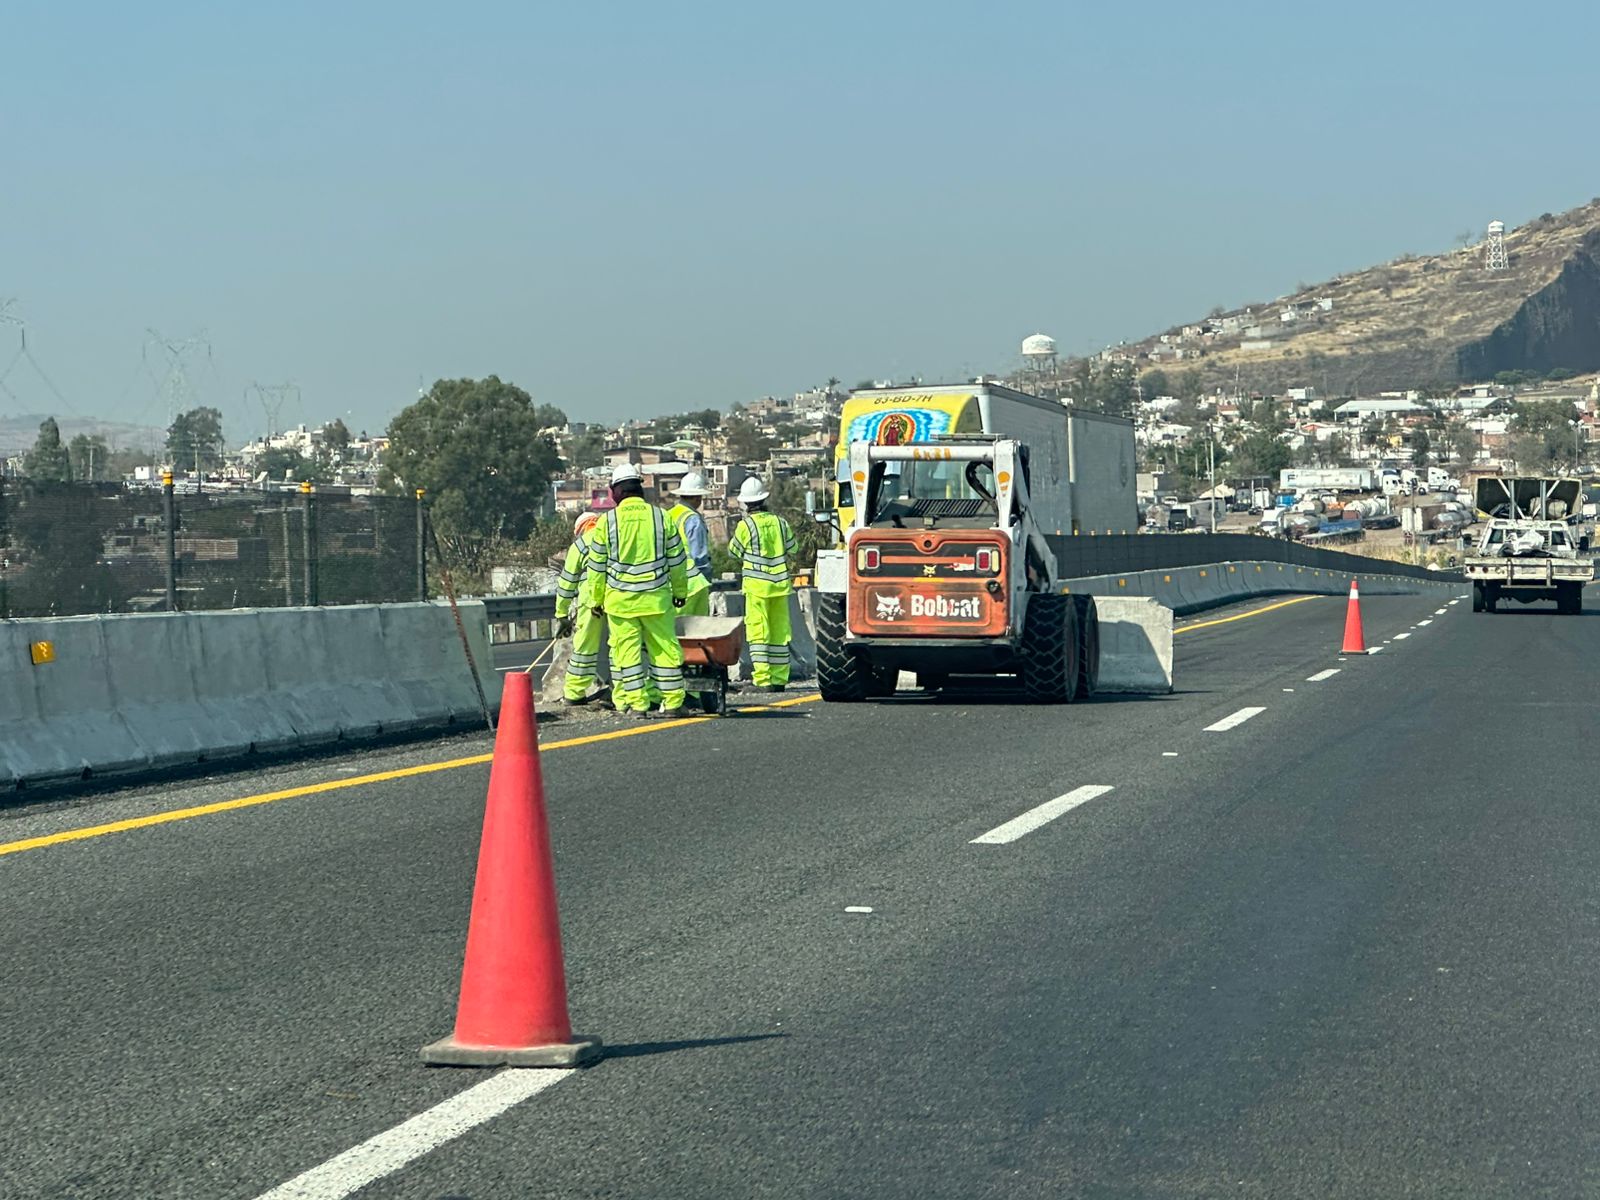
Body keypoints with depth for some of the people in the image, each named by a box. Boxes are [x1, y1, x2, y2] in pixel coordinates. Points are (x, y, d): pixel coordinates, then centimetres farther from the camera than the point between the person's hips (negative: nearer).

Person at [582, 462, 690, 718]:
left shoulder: (607, 521, -4)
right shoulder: (661, 517, 1)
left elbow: (596, 565, 1)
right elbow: (677, 559, 8)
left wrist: (596, 599, 11)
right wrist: (680, 590, 20)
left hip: (620, 600, -1)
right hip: (656, 598, 2)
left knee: (627, 650, 4)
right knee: (665, 647, 8)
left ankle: (636, 704, 2)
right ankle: (673, 702, 9)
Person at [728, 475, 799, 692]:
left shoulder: (746, 525, -10)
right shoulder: (779, 522, 4)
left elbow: (734, 553, 3)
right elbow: (792, 552, 14)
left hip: (756, 584, -4)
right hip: (780, 583, 4)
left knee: (758, 632, -3)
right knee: (780, 631, 9)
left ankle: (762, 679, -8)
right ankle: (779, 679, 12)